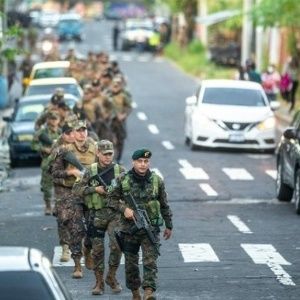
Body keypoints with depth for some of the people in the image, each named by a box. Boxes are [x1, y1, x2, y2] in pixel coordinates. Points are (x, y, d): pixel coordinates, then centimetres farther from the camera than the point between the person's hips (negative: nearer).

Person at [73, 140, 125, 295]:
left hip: (115, 213, 0)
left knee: (116, 245, -14)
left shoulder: (120, 171, 4)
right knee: (97, 249, 3)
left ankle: (111, 276, 6)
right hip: (97, 214, 0)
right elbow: (77, 189, -2)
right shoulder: (91, 171, 3)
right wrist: (95, 189, -12)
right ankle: (99, 282, 14)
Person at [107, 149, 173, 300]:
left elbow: (164, 205, 10)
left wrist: (169, 226, 14)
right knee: (131, 263, 9)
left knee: (150, 261, -13)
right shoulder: (123, 180, -3)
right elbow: (111, 198, 4)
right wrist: (124, 208, -13)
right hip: (129, 228, 1)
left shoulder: (157, 181, 1)